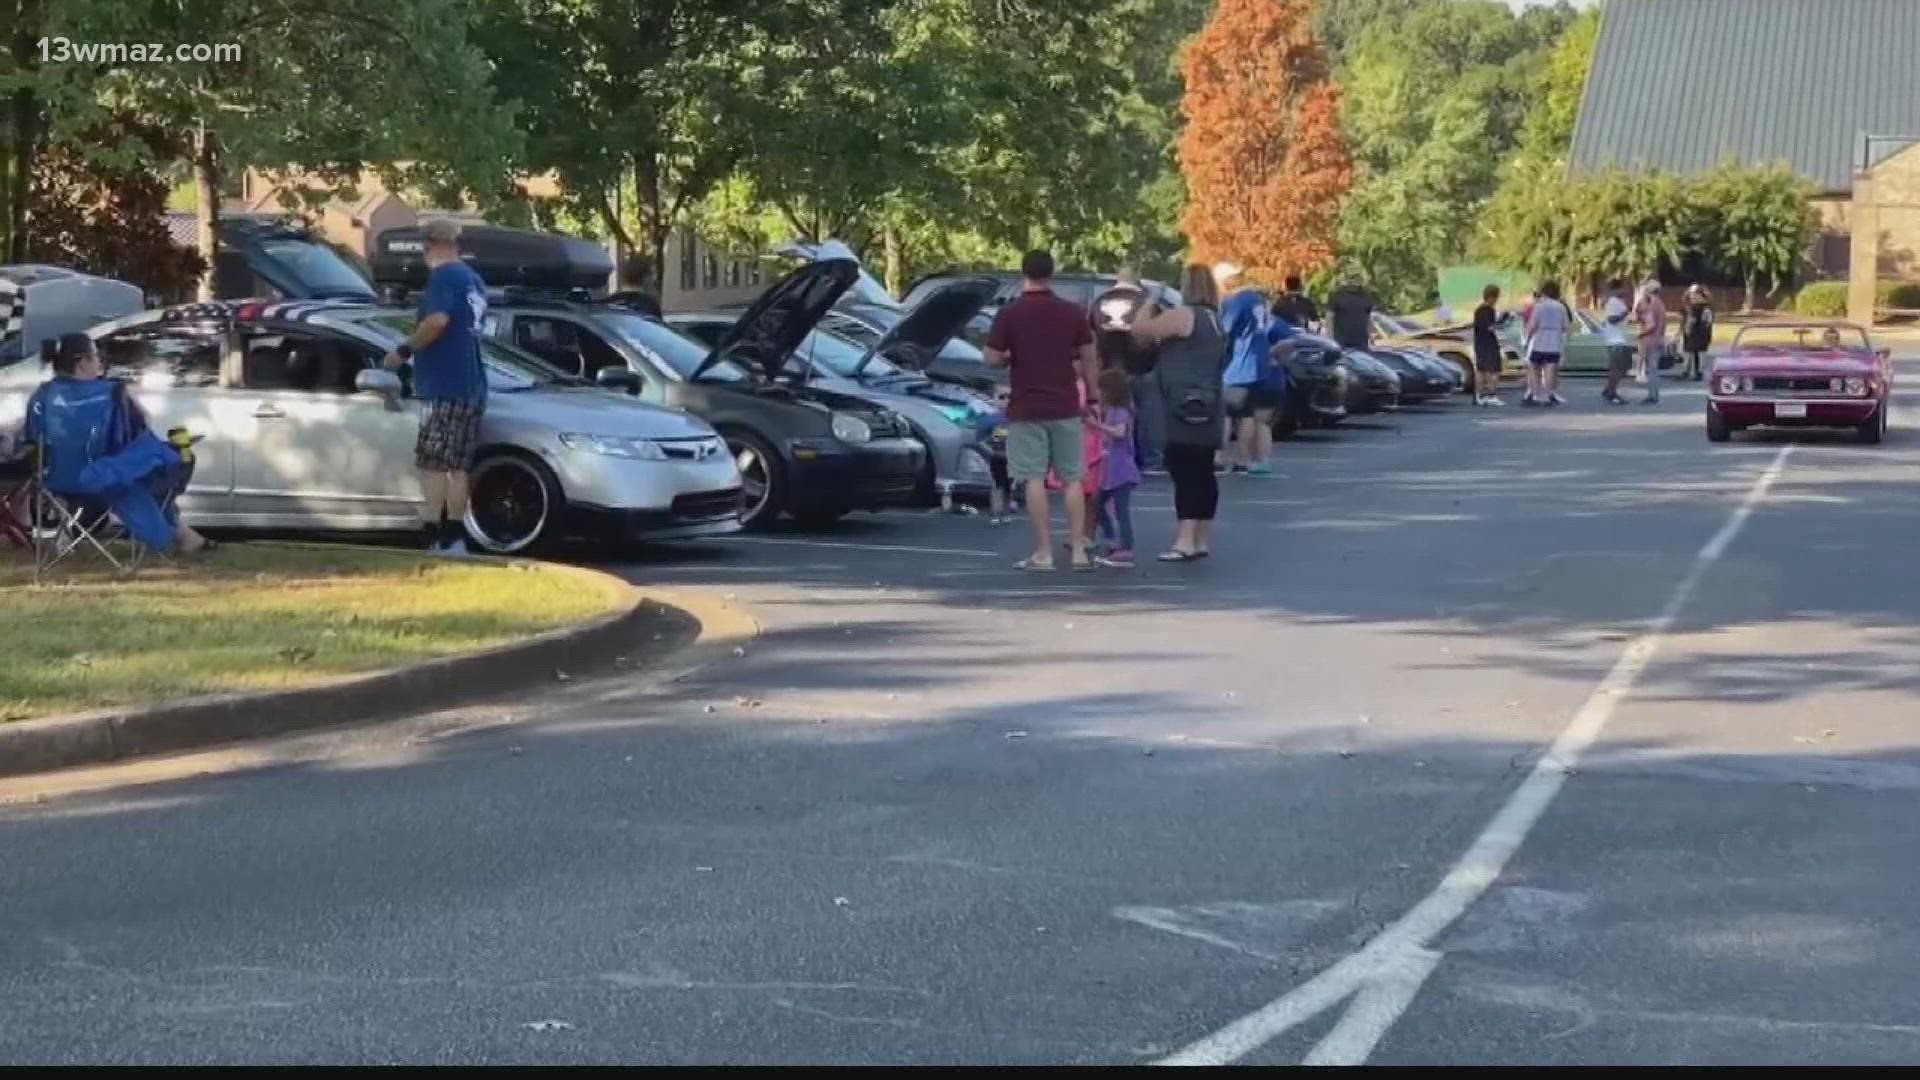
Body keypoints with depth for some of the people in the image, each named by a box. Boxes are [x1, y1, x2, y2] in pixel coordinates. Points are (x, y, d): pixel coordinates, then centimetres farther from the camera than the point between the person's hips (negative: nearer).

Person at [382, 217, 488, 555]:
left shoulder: (444, 276, -10)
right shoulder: (474, 280, 17)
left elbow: (437, 320, -25)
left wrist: (404, 350, -15)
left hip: (445, 388, -8)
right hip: (471, 387, 8)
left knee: (432, 464, -7)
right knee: (457, 466, 10)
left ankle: (433, 539, -10)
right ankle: (454, 540, 10)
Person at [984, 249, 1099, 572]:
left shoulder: (1009, 314, -7)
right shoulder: (1072, 313, 1)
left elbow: (992, 359, -7)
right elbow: (1089, 360, 4)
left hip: (1026, 409, -2)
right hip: (1066, 407, 3)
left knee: (1034, 480, 0)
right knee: (1072, 480, 9)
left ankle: (1043, 553, -2)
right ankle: (1079, 551, 7)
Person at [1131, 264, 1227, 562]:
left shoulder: (1183, 316, -12)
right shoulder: (1214, 320, 17)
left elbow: (1140, 332, -10)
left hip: (1186, 408, -9)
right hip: (1207, 407, 9)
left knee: (1185, 472, -12)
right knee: (1202, 472, 11)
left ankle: (1185, 541, -19)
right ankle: (1202, 540, 14)